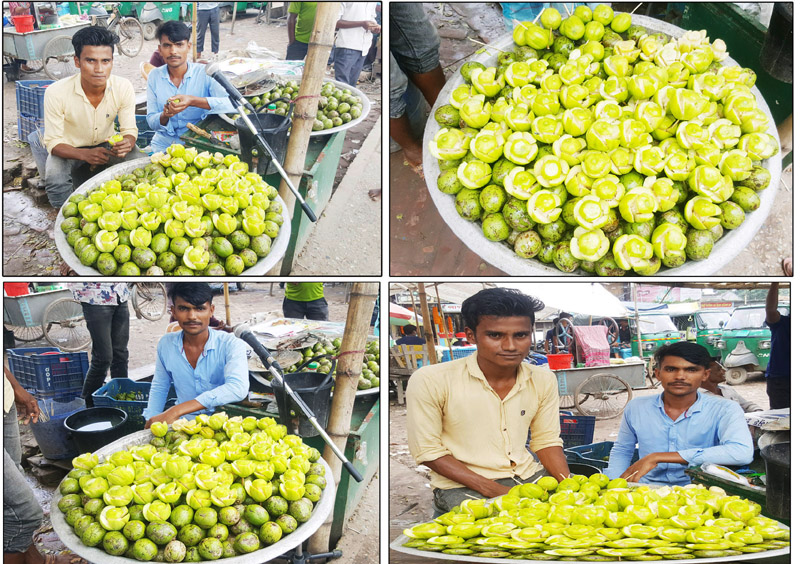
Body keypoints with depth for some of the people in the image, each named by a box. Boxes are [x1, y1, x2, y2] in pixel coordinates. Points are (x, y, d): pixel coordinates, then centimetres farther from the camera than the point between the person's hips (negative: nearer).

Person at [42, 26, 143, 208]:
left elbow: (130, 130, -10)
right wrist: (84, 154, -42)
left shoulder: (123, 87, -19)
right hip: (70, 150, -2)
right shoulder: (56, 93, -27)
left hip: (106, 145, 3)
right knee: (55, 180, -34)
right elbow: (53, 142, -21)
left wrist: (127, 143, -37)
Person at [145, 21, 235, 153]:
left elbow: (229, 105, -19)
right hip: (163, 145, 3)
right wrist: (165, 116, -18)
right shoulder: (154, 76, 5)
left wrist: (192, 101, -29)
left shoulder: (205, 73, -4)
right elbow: (151, 121, 5)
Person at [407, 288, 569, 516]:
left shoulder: (543, 380, 4)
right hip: (461, 486, -6)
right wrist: (493, 491, -17)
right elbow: (428, 452, -9)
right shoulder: (430, 381, -11)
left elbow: (547, 441, 13)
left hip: (528, 476, 6)